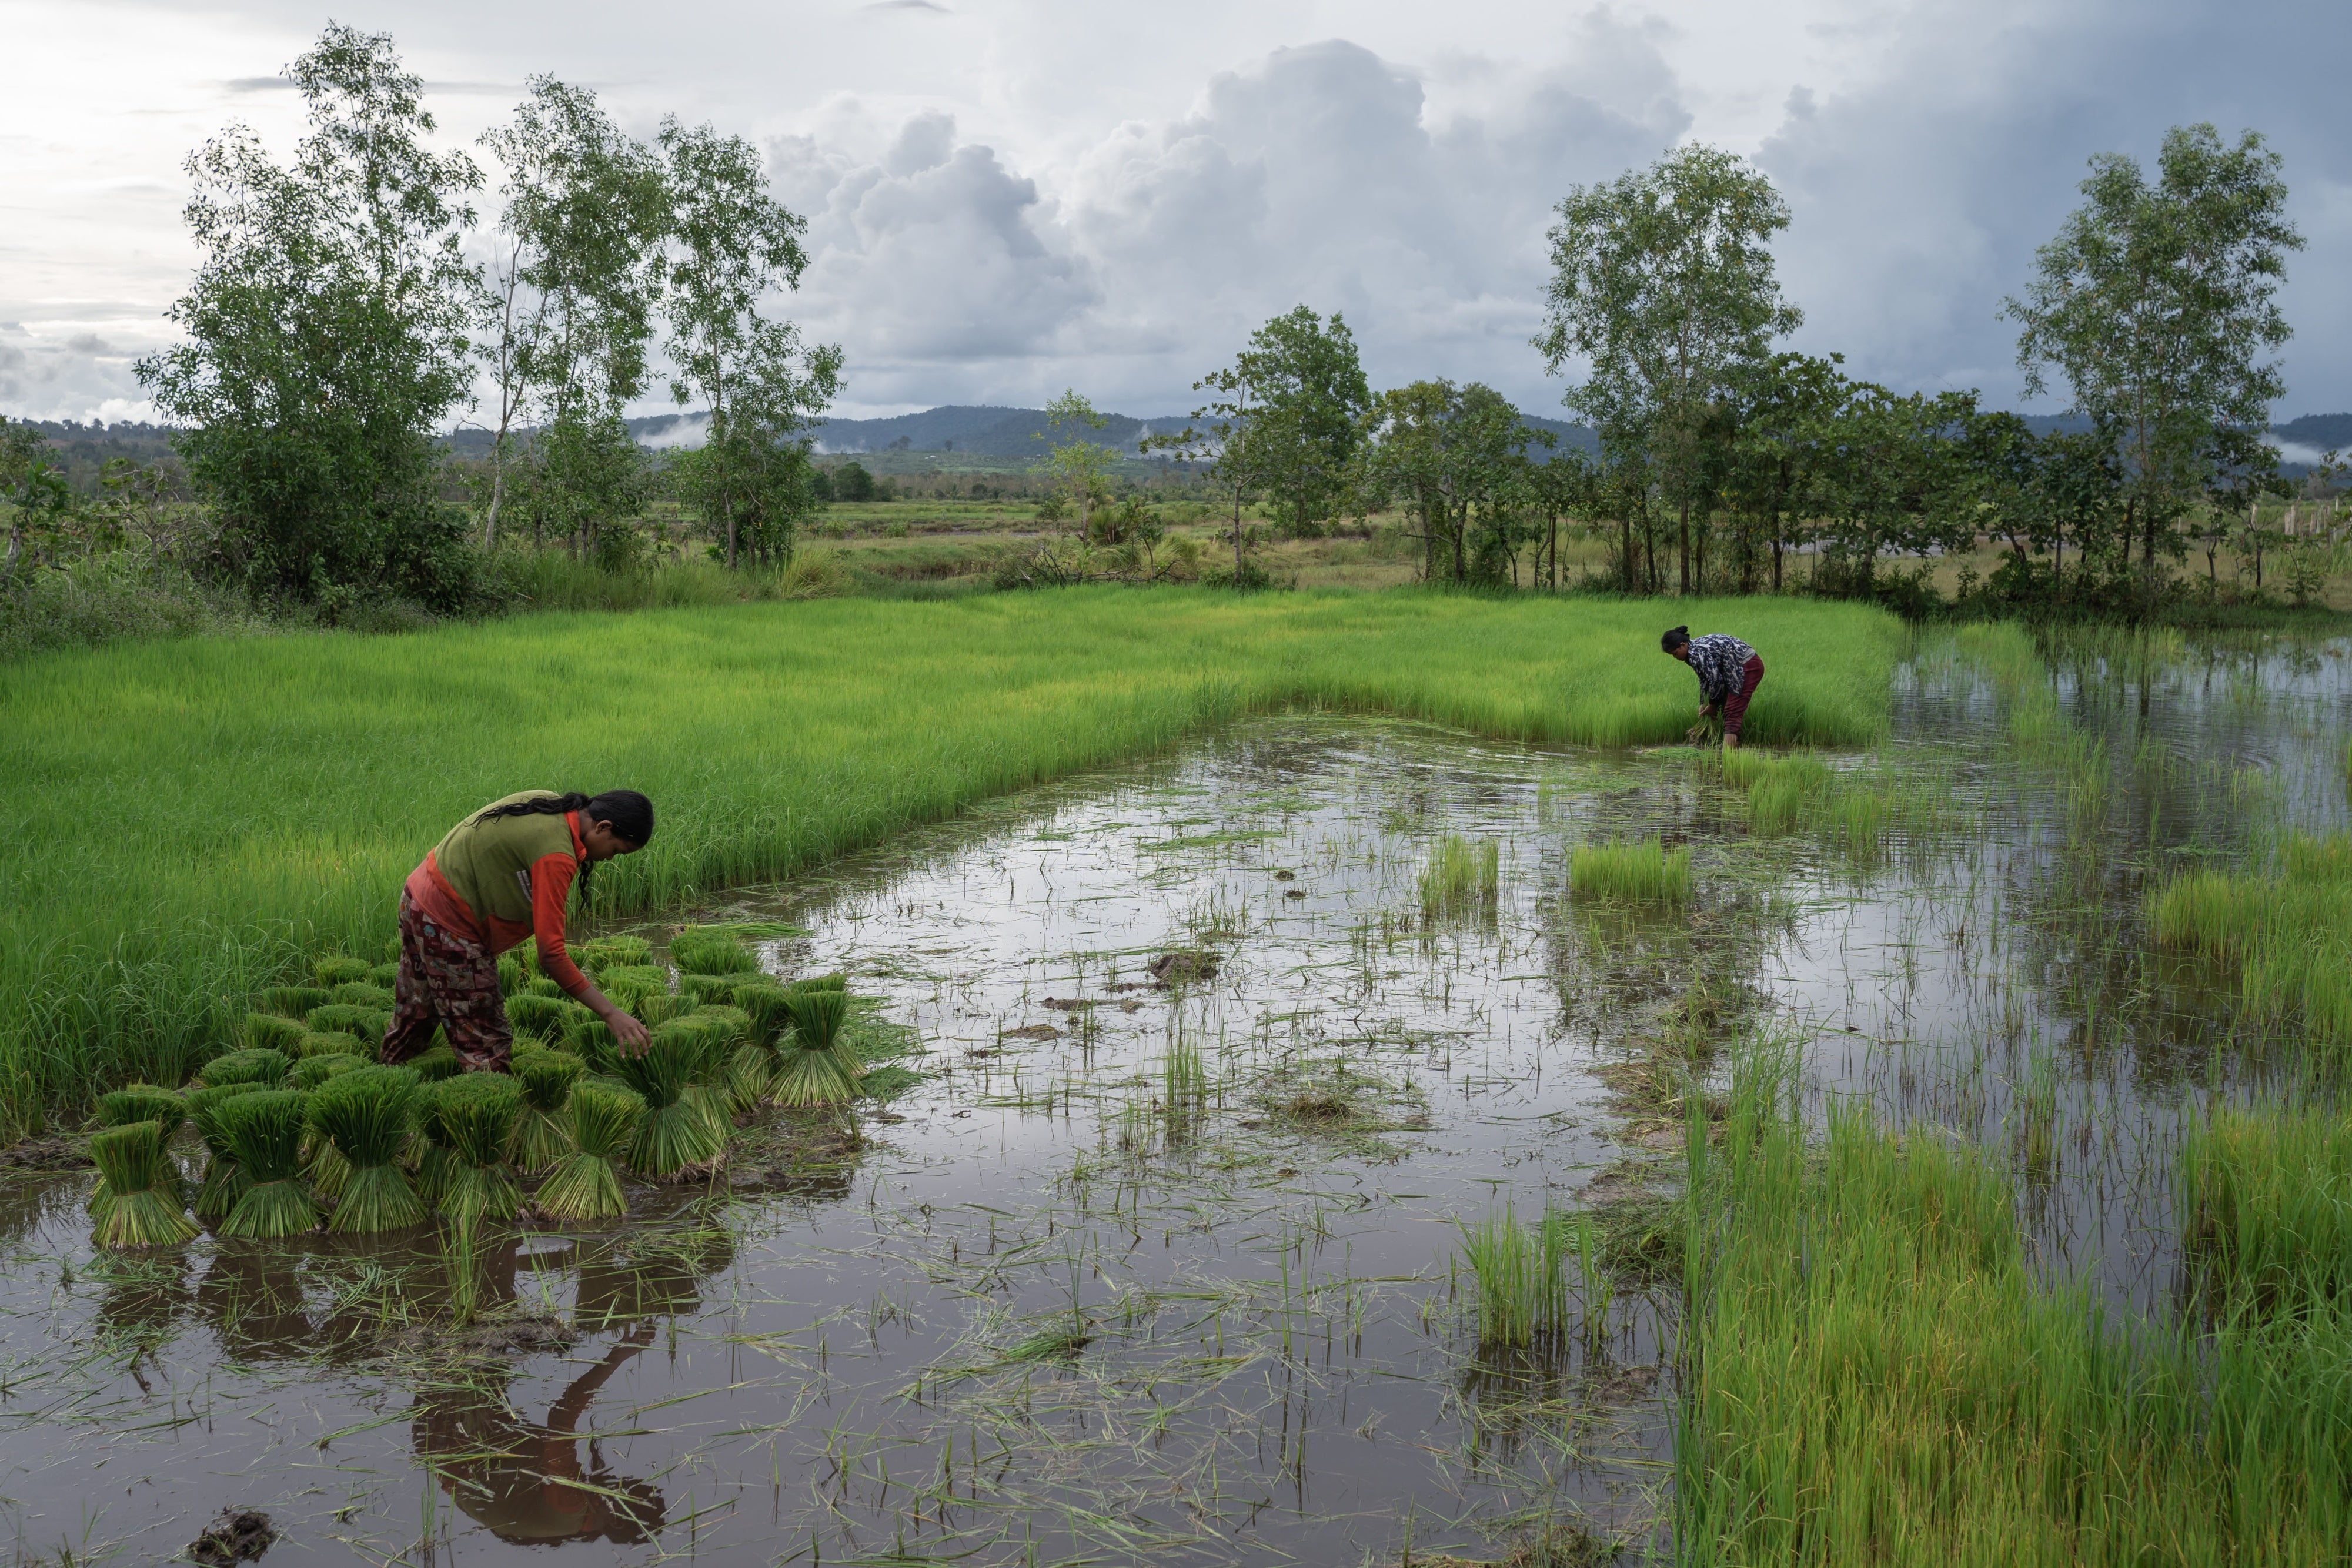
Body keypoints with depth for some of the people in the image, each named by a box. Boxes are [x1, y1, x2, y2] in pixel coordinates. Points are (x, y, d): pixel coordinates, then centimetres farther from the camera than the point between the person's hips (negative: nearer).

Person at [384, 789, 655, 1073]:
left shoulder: (547, 801, -1)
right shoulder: (556, 856, -26)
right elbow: (550, 954, -27)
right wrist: (611, 1014, -26)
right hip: (448, 924, -10)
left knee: (415, 1017, 27)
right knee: (486, 1041, -2)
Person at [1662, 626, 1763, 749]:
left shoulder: (1697, 653, -21)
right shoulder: (1693, 651, 11)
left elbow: (1715, 680, -19)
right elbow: (1704, 678, 18)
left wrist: (1712, 705, -5)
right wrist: (1703, 704, 16)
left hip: (1748, 668, -11)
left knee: (1733, 713, -16)